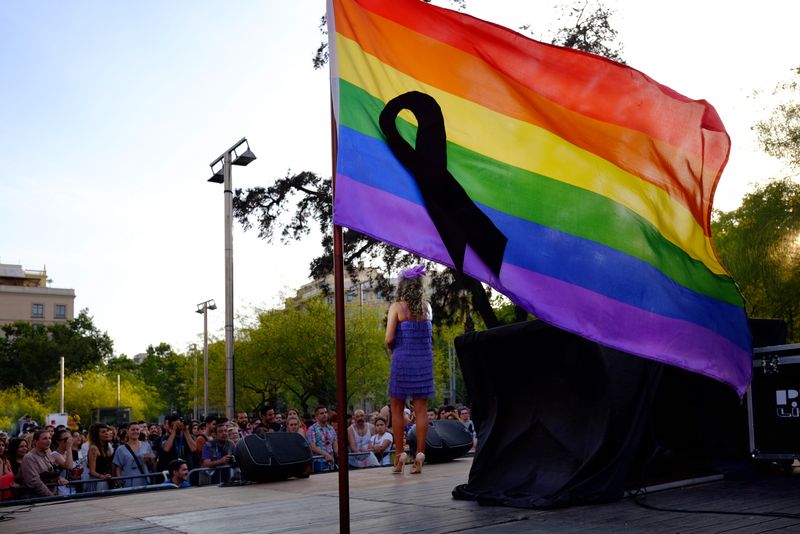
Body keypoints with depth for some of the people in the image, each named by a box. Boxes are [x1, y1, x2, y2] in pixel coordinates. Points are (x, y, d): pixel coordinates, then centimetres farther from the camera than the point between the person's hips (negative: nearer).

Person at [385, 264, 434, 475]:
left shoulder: (397, 307, -6)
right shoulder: (427, 307, 6)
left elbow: (389, 339, -12)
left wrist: (391, 350, 8)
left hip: (402, 359, -3)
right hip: (424, 360, 3)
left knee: (397, 409, 8)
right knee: (421, 410, 4)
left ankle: (399, 454, 6)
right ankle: (419, 455, 1)